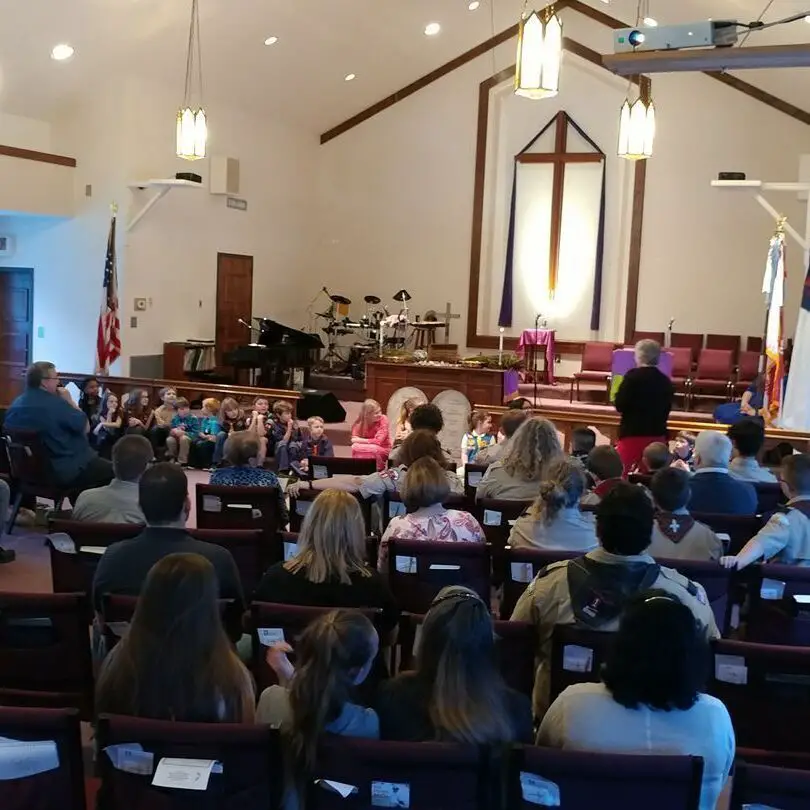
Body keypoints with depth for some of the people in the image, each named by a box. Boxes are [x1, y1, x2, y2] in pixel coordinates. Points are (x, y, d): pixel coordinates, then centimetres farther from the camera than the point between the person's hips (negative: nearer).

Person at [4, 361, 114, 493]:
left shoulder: (15, 404, 2)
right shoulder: (55, 403, -22)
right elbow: (85, 427, -14)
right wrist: (69, 401, -5)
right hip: (66, 471, -9)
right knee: (112, 470, 5)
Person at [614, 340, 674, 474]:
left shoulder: (633, 376, -9)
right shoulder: (666, 381, 6)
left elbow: (620, 405, -10)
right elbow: (666, 410, 15)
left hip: (633, 434, -5)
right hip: (657, 435, 5)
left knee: (624, 473, 1)